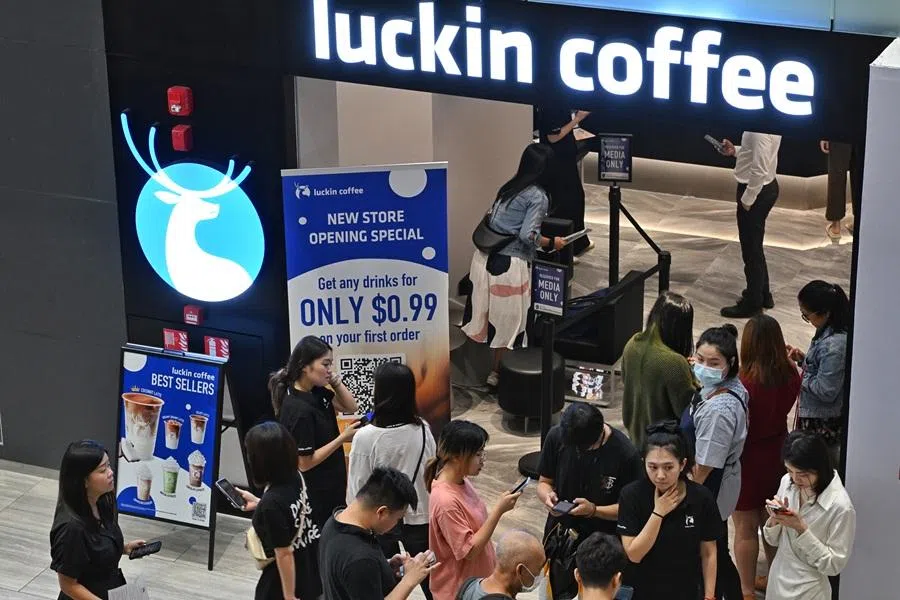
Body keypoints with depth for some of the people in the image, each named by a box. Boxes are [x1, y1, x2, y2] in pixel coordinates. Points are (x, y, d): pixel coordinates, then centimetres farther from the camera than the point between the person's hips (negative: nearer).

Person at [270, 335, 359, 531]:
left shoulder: (316, 392, 0)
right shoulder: (298, 409, -26)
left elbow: (350, 407, 12)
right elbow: (305, 462, -23)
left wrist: (335, 381, -5)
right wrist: (343, 438, -22)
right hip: (313, 496, -8)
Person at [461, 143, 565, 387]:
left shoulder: (508, 188, 11)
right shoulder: (538, 197, -10)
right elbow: (528, 235, -17)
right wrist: (552, 243, -2)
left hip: (485, 256, 7)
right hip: (510, 265, -7)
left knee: (494, 314, 14)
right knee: (510, 320, 7)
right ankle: (497, 373, 15)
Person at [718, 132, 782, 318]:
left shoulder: (759, 131, -29)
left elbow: (759, 171, -28)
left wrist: (746, 200, -19)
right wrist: (735, 151, 5)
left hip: (756, 191, -10)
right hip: (768, 186, 10)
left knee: (751, 249, 4)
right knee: (755, 246, 23)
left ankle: (752, 303, 16)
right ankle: (762, 294, 36)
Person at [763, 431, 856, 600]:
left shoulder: (840, 506, -22)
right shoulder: (787, 482, -5)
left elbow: (834, 565, -16)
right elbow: (773, 540, 5)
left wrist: (801, 529, -24)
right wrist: (774, 519, -15)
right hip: (777, 581, 5)